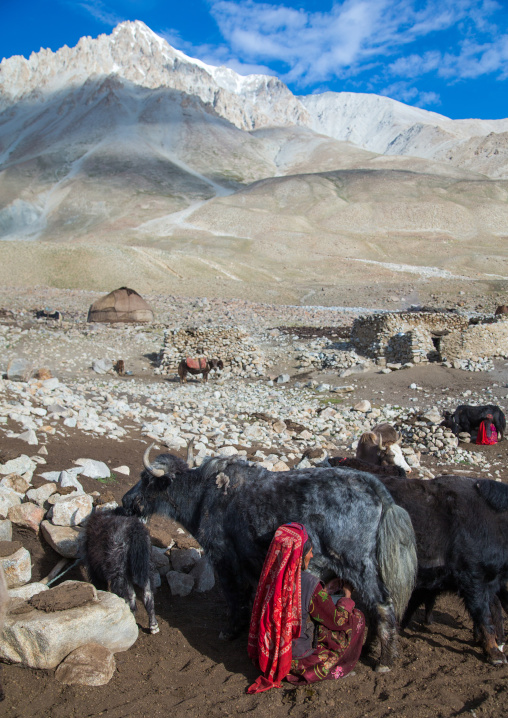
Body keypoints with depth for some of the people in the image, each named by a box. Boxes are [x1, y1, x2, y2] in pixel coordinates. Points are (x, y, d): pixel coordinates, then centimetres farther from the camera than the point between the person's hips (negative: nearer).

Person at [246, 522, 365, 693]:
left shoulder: (271, 577, -8)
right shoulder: (308, 584, -27)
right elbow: (338, 620, -11)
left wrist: (327, 588, 18)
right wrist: (347, 595, 6)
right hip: (299, 658, -6)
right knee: (357, 617, 8)